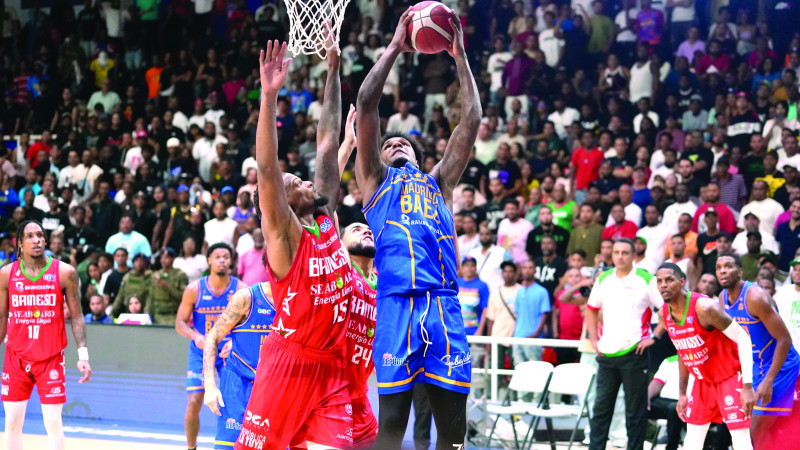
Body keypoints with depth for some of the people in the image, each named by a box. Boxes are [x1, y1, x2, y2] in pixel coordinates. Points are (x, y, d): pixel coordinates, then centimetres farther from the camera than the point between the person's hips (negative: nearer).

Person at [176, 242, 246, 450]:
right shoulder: (194, 289, -4)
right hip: (201, 352, 0)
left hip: (229, 352, 0)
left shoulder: (240, 289, -6)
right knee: (193, 404, -6)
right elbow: (180, 322, 0)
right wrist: (196, 336, -21)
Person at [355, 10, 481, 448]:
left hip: (444, 303, 3)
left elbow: (471, 122, 23)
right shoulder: (376, 180, 22)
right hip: (396, 301, -3)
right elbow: (366, 105, 12)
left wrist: (460, 57, 20)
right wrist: (395, 47, 14)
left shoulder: (437, 182, 30)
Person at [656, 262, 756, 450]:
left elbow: (743, 339, -22)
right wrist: (682, 393, 13)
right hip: (703, 380, 7)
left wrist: (747, 387, -25)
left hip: (730, 375, -7)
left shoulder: (704, 307, -26)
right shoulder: (664, 316, -3)